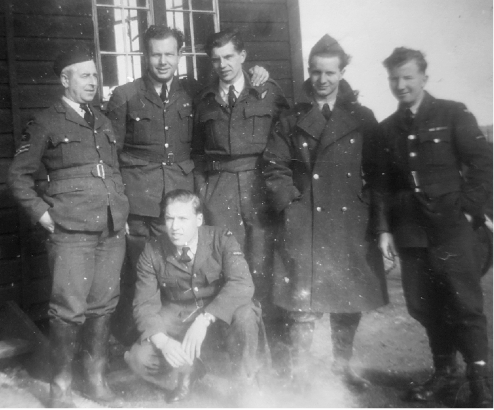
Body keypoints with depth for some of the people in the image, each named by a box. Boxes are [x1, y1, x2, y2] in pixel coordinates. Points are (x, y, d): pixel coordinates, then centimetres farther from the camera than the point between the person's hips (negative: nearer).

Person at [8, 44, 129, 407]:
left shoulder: (103, 122, 18)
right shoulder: (46, 124, 3)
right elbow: (19, 174, 4)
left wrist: (122, 210, 14)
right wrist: (42, 213, -3)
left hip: (113, 231, 5)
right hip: (72, 233, -5)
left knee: (103, 307, 9)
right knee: (69, 310, -4)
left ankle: (97, 380, 23)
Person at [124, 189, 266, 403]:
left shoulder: (222, 239, -17)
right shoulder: (153, 251, -11)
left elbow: (242, 285, -30)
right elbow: (144, 303, -11)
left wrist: (204, 319, -41)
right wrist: (163, 341, -30)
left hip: (220, 312, -2)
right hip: (177, 316, 2)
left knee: (245, 313, -34)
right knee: (140, 357, -20)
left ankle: (244, 381, -4)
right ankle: (187, 371, 15)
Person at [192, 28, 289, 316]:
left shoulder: (268, 92, 6)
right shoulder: (205, 100, 14)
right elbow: (198, 150, 17)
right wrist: (201, 189, 7)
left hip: (260, 187, -2)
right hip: (218, 190, 2)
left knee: (261, 264, -2)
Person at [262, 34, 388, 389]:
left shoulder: (363, 119, 7)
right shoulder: (292, 119, 6)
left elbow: (376, 171, 7)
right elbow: (275, 167, 5)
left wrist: (367, 207, -2)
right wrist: (289, 203, -5)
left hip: (351, 224, 2)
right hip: (304, 223, -1)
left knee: (350, 300, 10)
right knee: (303, 302, -2)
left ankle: (343, 365, 30)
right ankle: (300, 374, 12)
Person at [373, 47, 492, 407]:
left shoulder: (453, 115, 1)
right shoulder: (387, 129, 13)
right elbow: (382, 184, 11)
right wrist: (384, 229, 4)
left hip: (452, 229, -4)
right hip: (410, 234, 4)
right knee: (425, 307, 9)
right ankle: (444, 372, 26)